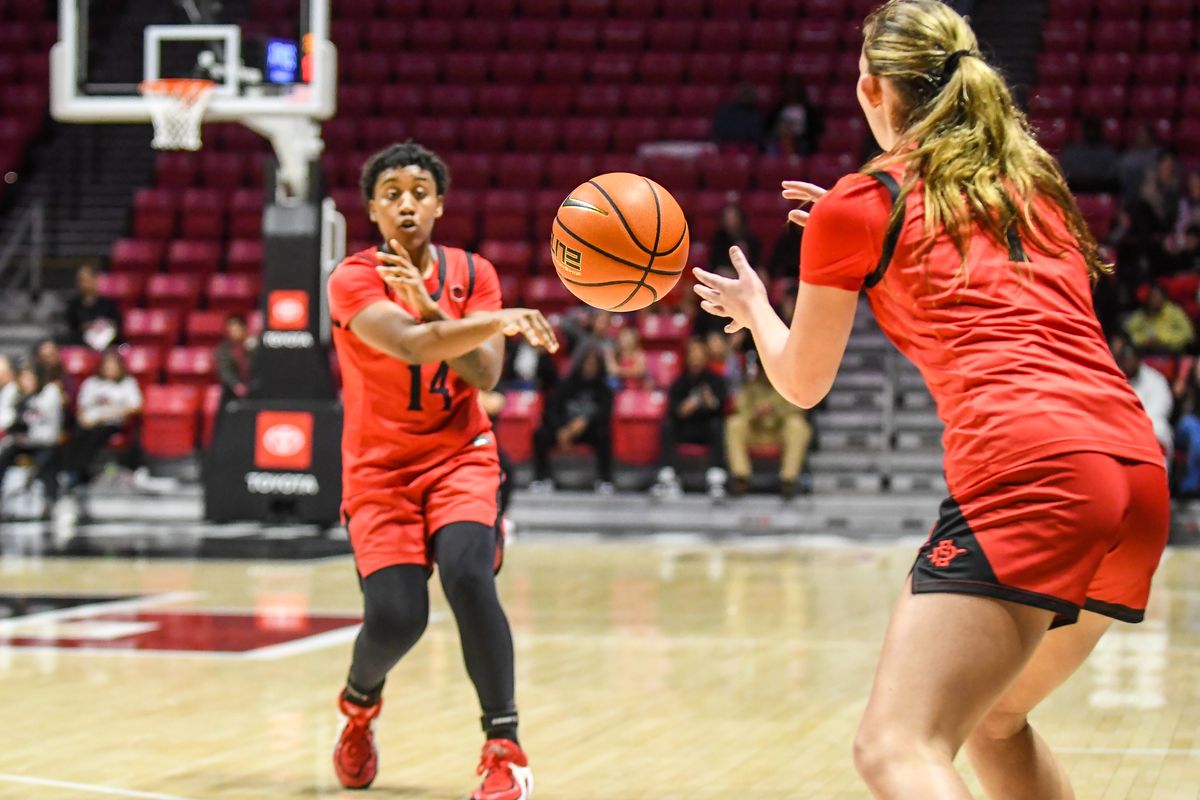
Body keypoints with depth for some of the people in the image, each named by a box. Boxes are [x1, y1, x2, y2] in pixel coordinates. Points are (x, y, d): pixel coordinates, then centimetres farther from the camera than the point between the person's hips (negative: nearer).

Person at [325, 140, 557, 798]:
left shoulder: (473, 275, 1)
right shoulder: (354, 279, -12)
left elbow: (485, 375, -11)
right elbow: (408, 345, -31)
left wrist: (430, 308, -24)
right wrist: (497, 320, -45)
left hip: (459, 457, 2)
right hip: (379, 469, -2)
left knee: (467, 576, -26)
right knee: (395, 618, -15)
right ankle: (358, 705, 22)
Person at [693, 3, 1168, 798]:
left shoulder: (857, 205, 8)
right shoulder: (1036, 182, 24)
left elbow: (802, 383, 21)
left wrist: (751, 308, 42)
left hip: (1027, 474, -7)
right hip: (1141, 473, 7)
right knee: (993, 720, 26)